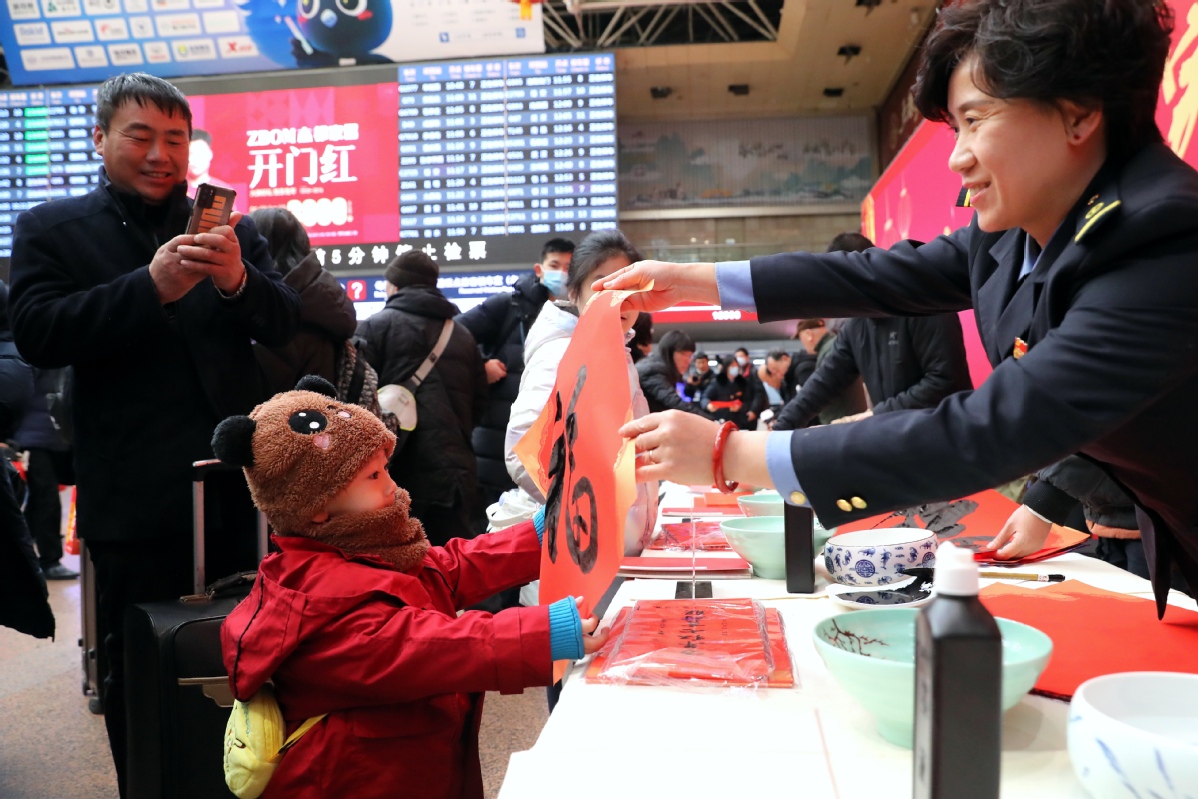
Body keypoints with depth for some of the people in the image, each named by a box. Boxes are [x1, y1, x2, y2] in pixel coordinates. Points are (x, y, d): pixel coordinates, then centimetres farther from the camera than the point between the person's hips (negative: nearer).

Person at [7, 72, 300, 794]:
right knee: (139, 672, 10)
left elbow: (284, 324, 2)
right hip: (135, 501, -2)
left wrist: (237, 279, -20)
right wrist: (151, 286, -23)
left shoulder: (231, 230, 9)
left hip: (236, 486, 2)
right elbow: (37, 336, -10)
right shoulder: (51, 229, 4)